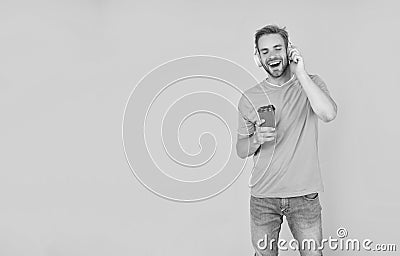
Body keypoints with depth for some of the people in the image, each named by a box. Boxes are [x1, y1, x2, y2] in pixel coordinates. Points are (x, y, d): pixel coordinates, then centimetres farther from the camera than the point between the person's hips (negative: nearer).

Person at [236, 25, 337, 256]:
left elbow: (329, 114, -23)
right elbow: (241, 150, 7)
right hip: (263, 196, 1)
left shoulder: (311, 84, -1)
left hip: (304, 194, -1)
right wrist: (256, 140, -15)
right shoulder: (250, 98, 1)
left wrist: (300, 73, -20)